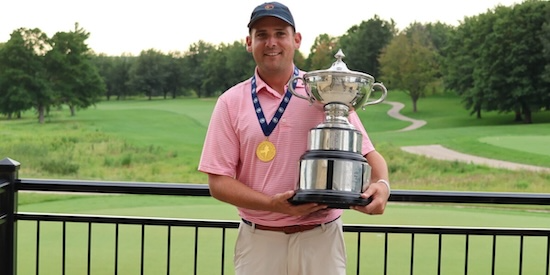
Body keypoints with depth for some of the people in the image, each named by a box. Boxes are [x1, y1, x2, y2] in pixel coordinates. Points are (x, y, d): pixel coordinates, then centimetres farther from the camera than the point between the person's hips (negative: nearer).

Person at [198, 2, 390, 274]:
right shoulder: (231, 102, 1)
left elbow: (366, 152, 3)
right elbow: (218, 181, -3)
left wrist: (381, 184, -20)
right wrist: (272, 204, -18)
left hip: (321, 238, 0)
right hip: (259, 241, 0)